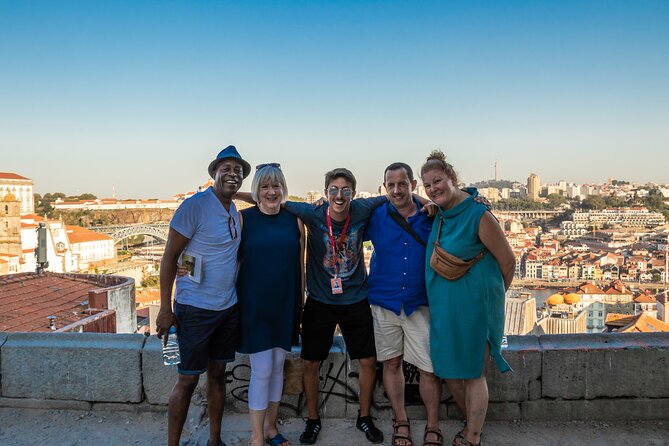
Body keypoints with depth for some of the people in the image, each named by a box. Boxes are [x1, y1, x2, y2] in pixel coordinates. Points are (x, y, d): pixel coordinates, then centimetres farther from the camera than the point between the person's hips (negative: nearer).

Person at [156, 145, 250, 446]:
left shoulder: (234, 210, 8)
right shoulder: (194, 206, -15)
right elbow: (169, 257, -14)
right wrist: (165, 309, -15)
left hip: (228, 307, 7)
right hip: (195, 309, -7)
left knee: (218, 373, 15)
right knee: (188, 380, 2)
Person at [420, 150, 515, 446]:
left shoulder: (478, 215, -17)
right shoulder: (439, 213, 3)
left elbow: (507, 261, -7)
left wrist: (493, 295, 6)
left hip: (472, 305, -7)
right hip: (442, 307, 7)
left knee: (472, 374, 6)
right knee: (449, 372, 15)